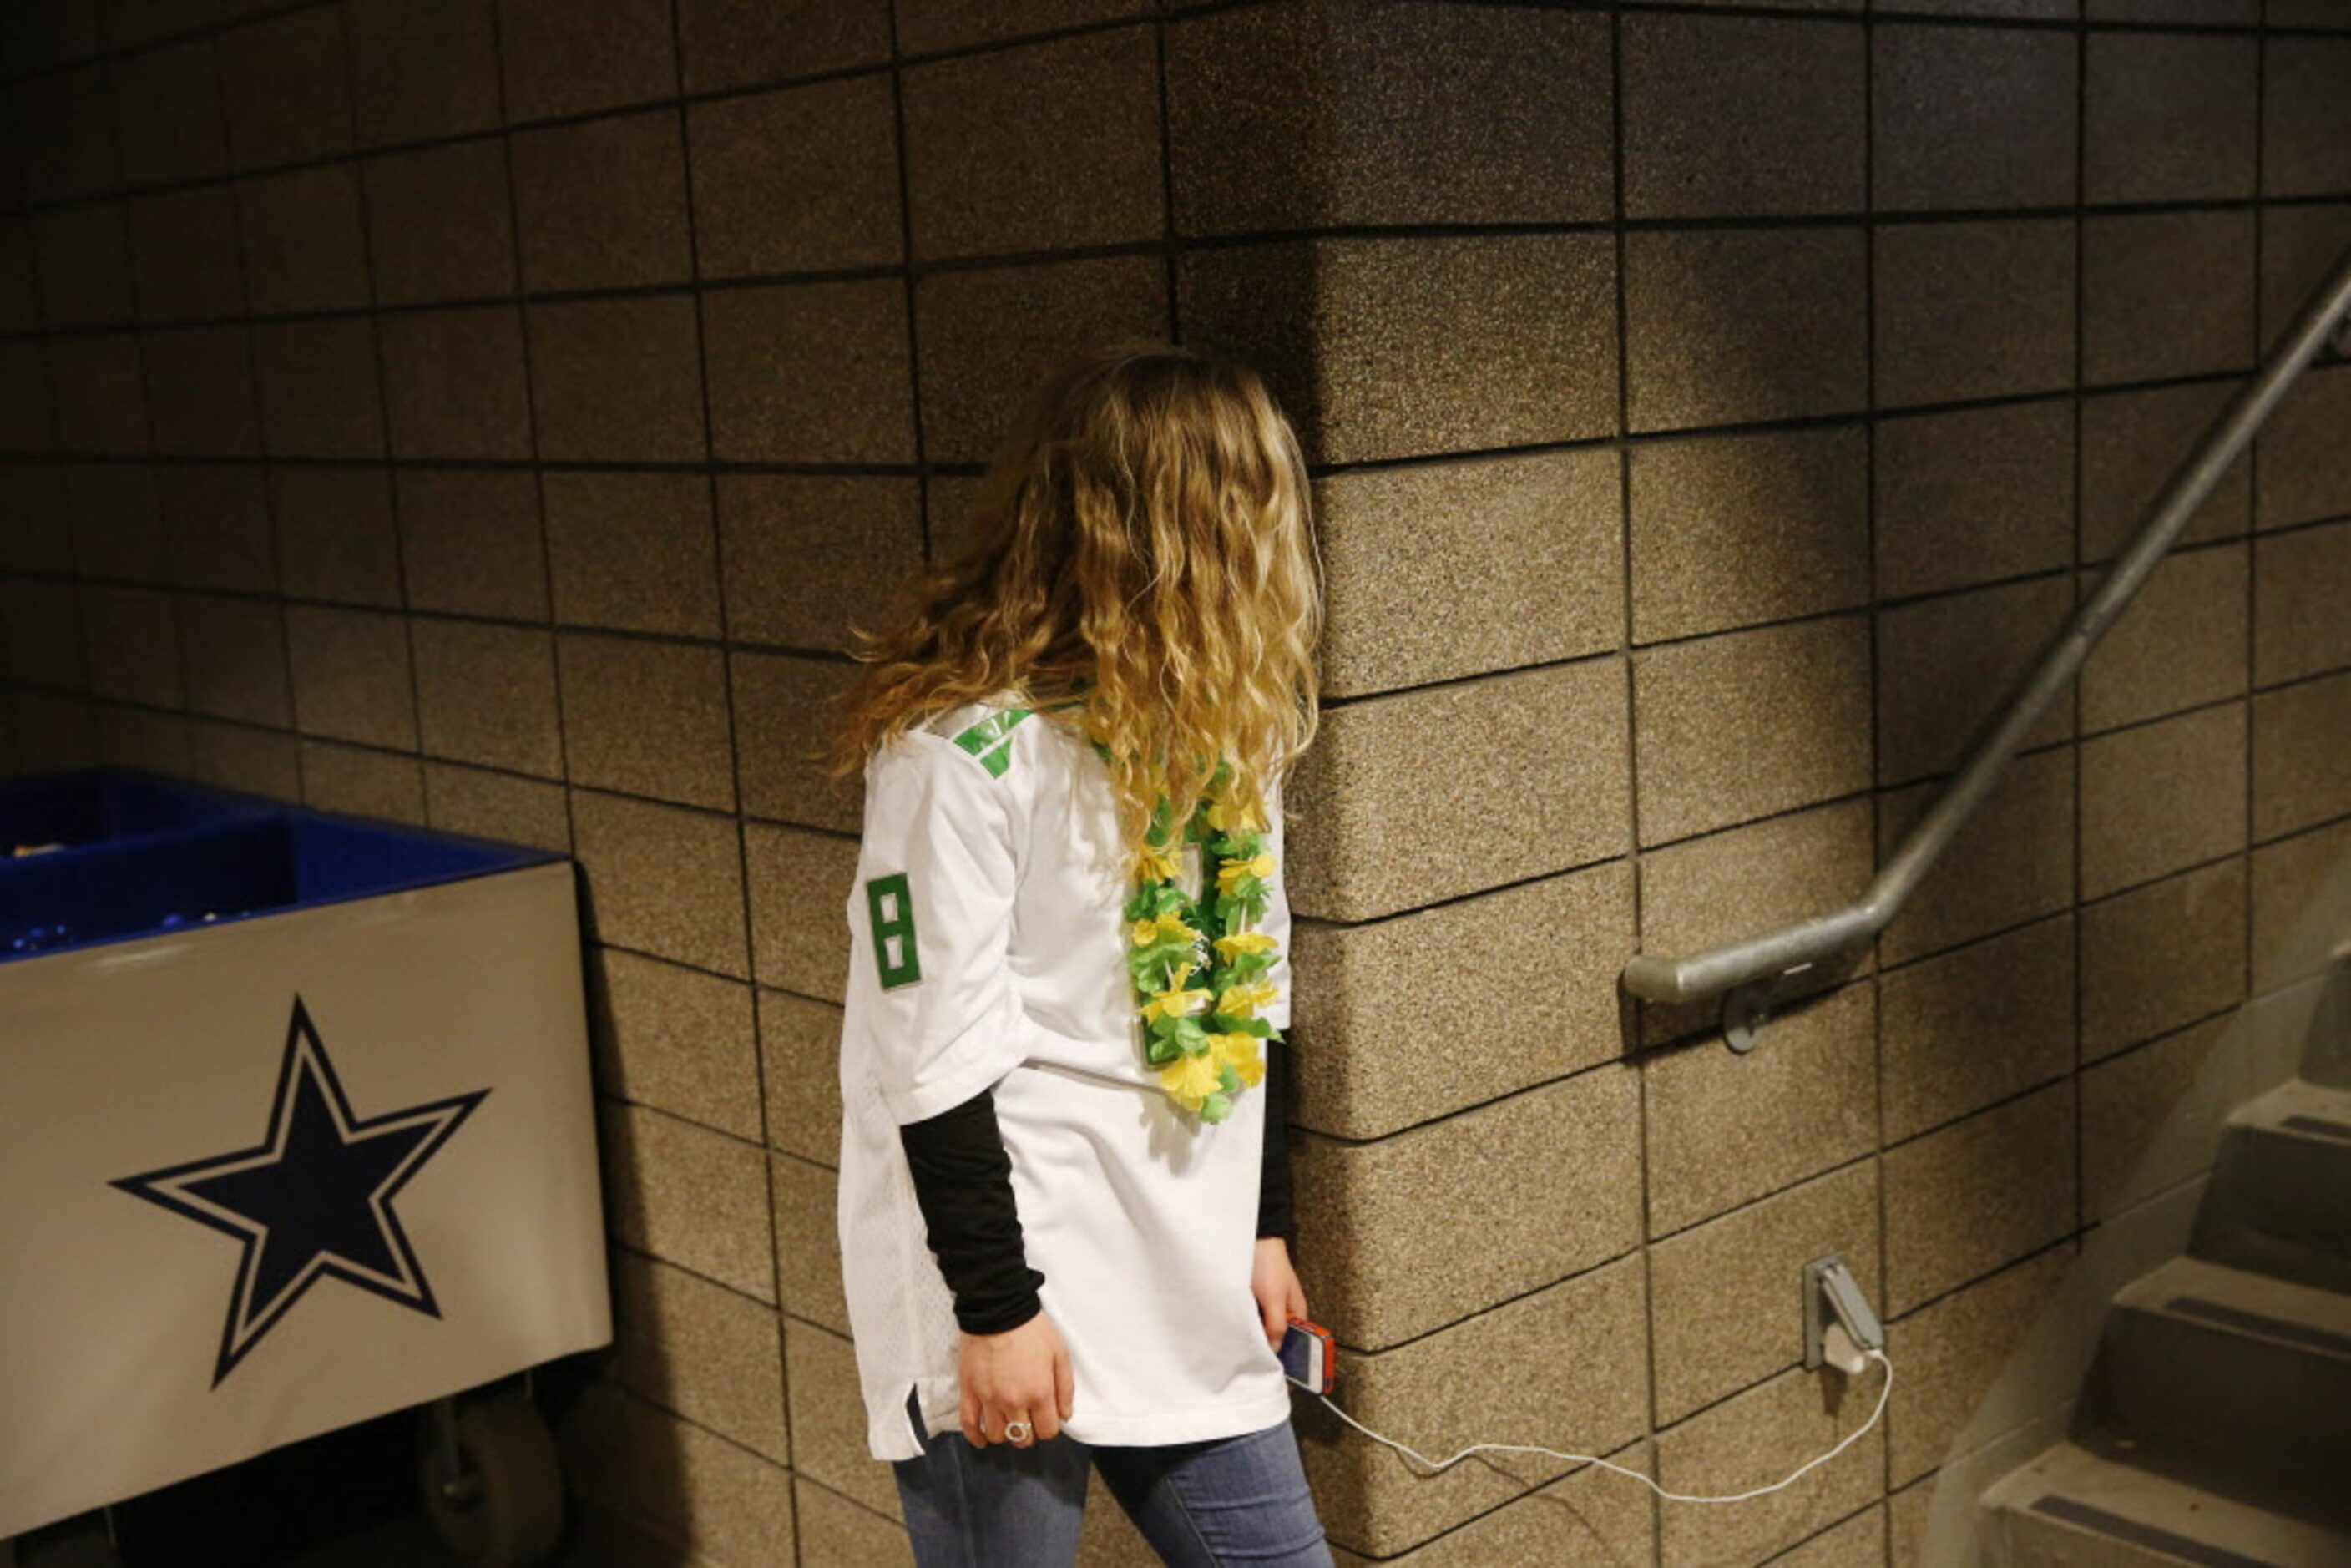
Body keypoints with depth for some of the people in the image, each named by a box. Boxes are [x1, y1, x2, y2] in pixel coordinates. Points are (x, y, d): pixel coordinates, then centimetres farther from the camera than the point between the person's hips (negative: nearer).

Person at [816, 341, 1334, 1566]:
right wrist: (993, 1309, -15)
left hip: (1187, 1293, 7)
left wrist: (1265, 1226, 17)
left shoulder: (1220, 725, 6)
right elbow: (936, 1058, -17)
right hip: (1016, 1297, -7)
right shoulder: (963, 747, -17)